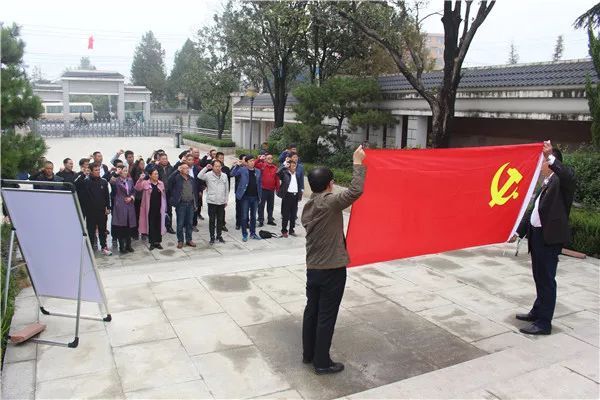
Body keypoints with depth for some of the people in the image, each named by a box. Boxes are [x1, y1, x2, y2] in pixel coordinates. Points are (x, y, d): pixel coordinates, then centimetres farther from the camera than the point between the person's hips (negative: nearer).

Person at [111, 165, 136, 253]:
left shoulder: (130, 180, 9)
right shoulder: (116, 181, -5)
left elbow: (133, 191, 14)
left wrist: (131, 197, -6)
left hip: (129, 205, 5)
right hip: (120, 206, -4)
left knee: (129, 226, 8)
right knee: (121, 226, -2)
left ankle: (128, 245, 19)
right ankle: (121, 247, 8)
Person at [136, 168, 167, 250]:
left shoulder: (161, 184, 7)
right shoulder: (145, 183, -2)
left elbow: (164, 196, 10)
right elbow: (137, 188, -17)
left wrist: (165, 208, 8)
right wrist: (140, 179, -32)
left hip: (159, 208, 3)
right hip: (150, 209, -3)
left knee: (159, 225, 7)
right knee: (151, 225, 3)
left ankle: (158, 242, 17)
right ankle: (152, 242, 12)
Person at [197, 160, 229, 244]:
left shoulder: (224, 176, 7)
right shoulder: (208, 175, -5)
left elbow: (227, 189, 12)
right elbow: (199, 176, -25)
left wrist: (226, 200, 12)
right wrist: (206, 168, -27)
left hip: (222, 202, 3)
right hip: (212, 201, -3)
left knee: (220, 219, 11)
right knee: (212, 220, 4)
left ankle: (219, 235, 24)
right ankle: (212, 237, 14)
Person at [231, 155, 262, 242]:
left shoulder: (258, 171, 8)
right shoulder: (242, 169, -3)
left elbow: (260, 184, 11)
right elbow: (232, 174, -15)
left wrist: (260, 196, 9)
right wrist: (237, 165, -26)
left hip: (255, 197, 4)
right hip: (245, 197, -4)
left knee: (253, 216, 13)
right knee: (244, 216, 2)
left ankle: (253, 233, 24)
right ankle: (244, 234, 12)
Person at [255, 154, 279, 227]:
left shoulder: (275, 168, 6)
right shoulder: (262, 165, -2)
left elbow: (277, 179, 8)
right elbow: (254, 165, -16)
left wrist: (277, 188, 6)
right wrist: (260, 158, -19)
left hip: (271, 190, 4)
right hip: (263, 189, -4)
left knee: (271, 206, 14)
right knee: (261, 205, 0)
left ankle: (270, 220, 26)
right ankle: (261, 221, 7)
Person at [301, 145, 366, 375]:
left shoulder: (308, 207, 6)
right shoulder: (330, 202, -19)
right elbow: (355, 191, -30)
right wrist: (358, 163, -20)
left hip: (312, 268, 8)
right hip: (332, 270, -8)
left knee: (311, 311, 17)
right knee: (326, 317, 3)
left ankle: (308, 354, 30)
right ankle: (322, 363, 14)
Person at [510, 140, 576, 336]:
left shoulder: (560, 180, -8)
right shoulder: (545, 183, 17)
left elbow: (569, 176, -34)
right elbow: (533, 210, 20)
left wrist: (551, 156, -39)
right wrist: (518, 232, 18)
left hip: (550, 237, -9)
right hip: (537, 234, 9)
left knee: (546, 279, -3)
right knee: (539, 277, 20)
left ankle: (544, 323, 5)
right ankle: (538, 312, 34)